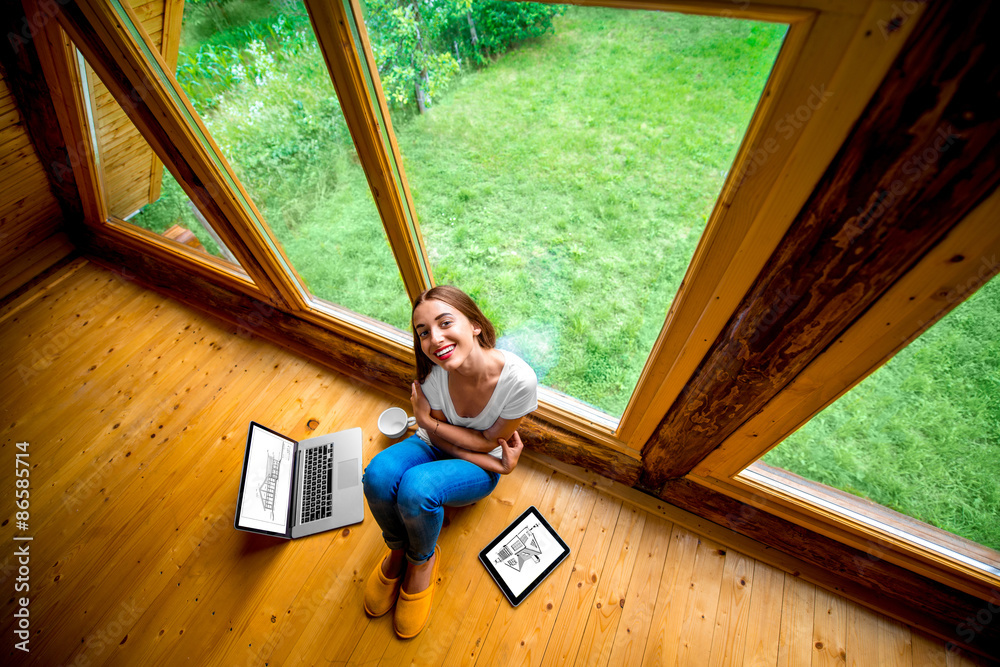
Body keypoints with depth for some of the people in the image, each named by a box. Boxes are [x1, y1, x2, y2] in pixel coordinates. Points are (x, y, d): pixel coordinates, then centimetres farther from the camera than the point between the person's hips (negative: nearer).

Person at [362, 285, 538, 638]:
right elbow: (439, 439, -11)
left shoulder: (519, 379, -33)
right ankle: (398, 549, 5)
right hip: (436, 447, 3)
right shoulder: (432, 374, -24)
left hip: (481, 467, -2)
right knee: (379, 473, -28)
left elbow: (488, 442, -19)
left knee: (416, 487, -31)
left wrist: (427, 421, -21)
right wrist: (498, 464, -20)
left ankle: (423, 559, 4)